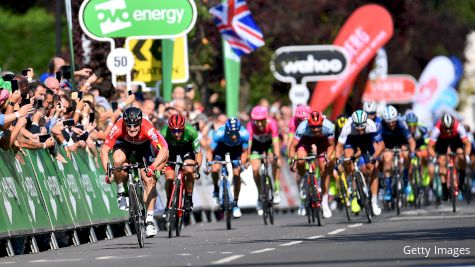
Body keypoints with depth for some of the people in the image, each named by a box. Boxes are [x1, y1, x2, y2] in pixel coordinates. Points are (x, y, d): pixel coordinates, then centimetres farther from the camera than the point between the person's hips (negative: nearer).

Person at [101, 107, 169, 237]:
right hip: (124, 143, 0)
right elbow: (104, 150, -32)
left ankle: (149, 221, -6)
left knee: (149, 180, -13)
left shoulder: (148, 129, -39)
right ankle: (121, 192, -8)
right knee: (118, 161, -33)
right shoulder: (118, 128, -37)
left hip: (144, 145, 0)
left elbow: (164, 151, -42)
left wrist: (152, 167, -56)